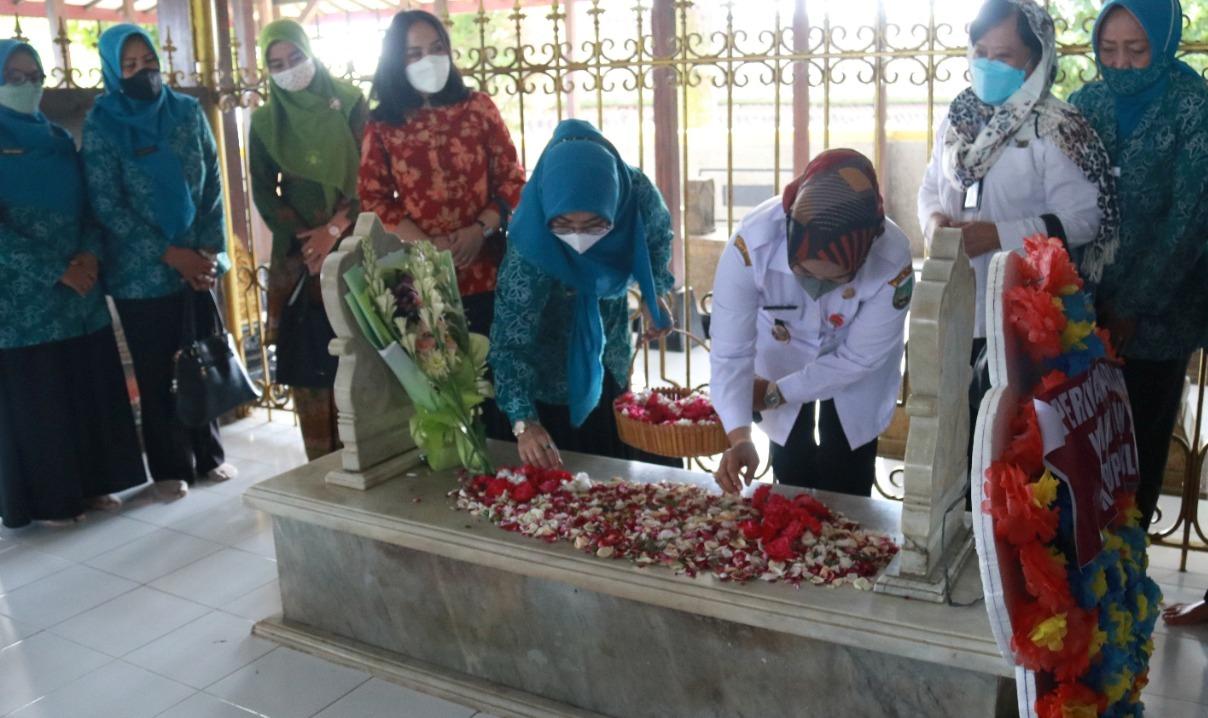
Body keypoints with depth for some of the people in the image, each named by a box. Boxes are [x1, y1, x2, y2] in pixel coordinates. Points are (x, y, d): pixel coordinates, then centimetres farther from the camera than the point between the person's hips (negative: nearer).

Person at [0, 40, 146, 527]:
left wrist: (90, 253, -7)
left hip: (79, 288, 5)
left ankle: (90, 483, 20)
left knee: (90, 385, 8)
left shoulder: (58, 139, 13)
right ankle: (46, 499, 13)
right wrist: (56, 270, -16)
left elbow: (87, 204, 12)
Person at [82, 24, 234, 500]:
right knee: (157, 369, 7)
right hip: (142, 272, -3)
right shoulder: (101, 123, -6)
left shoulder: (187, 111, 4)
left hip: (196, 261, 3)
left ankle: (208, 455, 24)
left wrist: (208, 249, -6)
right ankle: (170, 467, 19)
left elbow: (213, 183, 5)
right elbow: (106, 204, -9)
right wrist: (171, 255, -14)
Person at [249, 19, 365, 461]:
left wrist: (334, 230, -13)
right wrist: (305, 240, -9)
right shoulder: (265, 122, 8)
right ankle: (323, 463, 4)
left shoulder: (350, 104, 4)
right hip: (297, 252, 1)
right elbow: (264, 193, 5)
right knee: (306, 361, -2)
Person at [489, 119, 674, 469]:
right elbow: (510, 338, -34)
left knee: (615, 466, 22)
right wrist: (524, 421, -43)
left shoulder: (638, 195, -27)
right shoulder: (530, 242, -37)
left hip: (610, 359, 4)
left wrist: (654, 293, -4)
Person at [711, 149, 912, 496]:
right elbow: (730, 353, -34)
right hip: (782, 354, 0)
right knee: (791, 472, 12)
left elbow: (858, 358, -24)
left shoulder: (892, 260, -39)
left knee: (845, 486, 8)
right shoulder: (751, 244, -41)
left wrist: (779, 393, -18)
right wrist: (739, 436, -45)